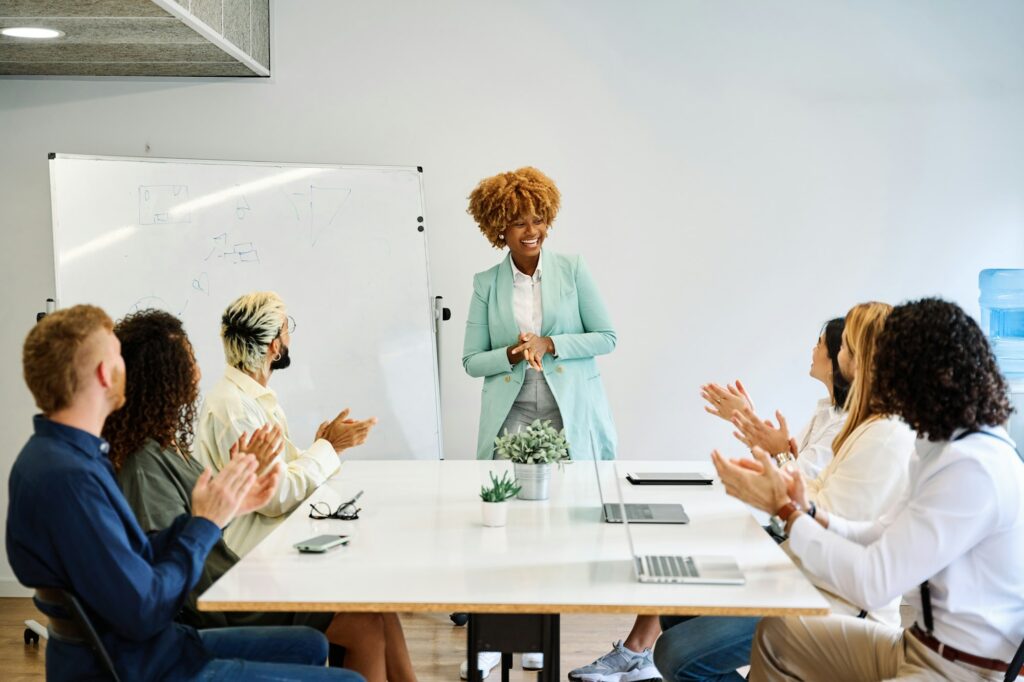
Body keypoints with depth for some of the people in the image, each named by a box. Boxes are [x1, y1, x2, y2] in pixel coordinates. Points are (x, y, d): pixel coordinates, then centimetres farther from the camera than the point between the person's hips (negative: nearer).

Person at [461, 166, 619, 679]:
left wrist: (549, 344, -11)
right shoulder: (486, 284, 7)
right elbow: (471, 361, 5)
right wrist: (513, 353, -14)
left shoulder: (572, 270, 3)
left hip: (569, 419, 0)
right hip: (510, 419, 1)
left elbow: (606, 337, 1)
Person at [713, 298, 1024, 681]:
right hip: (920, 644, 9)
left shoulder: (973, 469, -25)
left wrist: (785, 509, -15)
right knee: (777, 634, 14)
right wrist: (806, 512, -4)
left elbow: (872, 583, -25)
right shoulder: (944, 447, 6)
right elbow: (883, 540, 12)